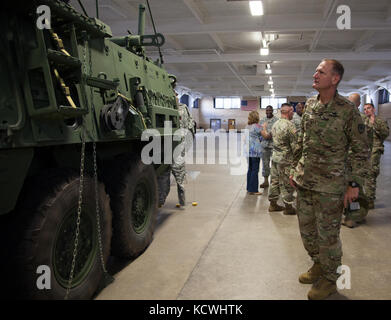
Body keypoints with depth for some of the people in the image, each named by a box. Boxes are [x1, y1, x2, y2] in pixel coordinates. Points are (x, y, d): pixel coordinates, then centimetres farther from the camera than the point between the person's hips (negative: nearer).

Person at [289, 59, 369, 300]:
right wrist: (295, 169, 15)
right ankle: (318, 265, 42)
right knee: (307, 229, 18)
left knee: (327, 235, 6)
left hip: (330, 186, -6)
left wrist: (355, 184, -12)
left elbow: (361, 150, -8)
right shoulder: (310, 105, 5)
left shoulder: (348, 110, -12)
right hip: (304, 181, 6)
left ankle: (329, 280, 28)